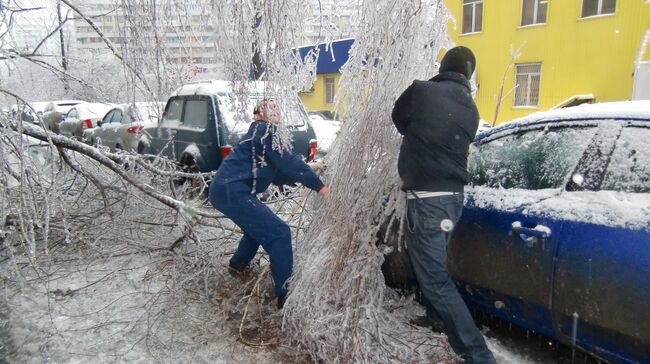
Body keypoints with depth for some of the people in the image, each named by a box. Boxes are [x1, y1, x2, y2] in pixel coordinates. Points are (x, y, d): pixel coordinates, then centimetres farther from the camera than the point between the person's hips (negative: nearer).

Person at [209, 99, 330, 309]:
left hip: (223, 189, 10)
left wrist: (307, 177, 15)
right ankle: (286, 294, -12)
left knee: (259, 225, 31)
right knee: (278, 233, -12)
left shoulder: (256, 132, 23)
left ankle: (238, 264, 47)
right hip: (232, 191, -10)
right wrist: (318, 184, -9)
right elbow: (287, 161, -13)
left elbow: (276, 171, 23)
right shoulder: (265, 130, -6)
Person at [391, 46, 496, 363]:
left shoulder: (421, 90, -5)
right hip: (452, 196, 8)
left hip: (426, 198, -8)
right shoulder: (471, 110, 11)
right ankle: (437, 320, 45)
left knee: (434, 277, -4)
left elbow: (399, 120, 11)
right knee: (430, 263, 28)